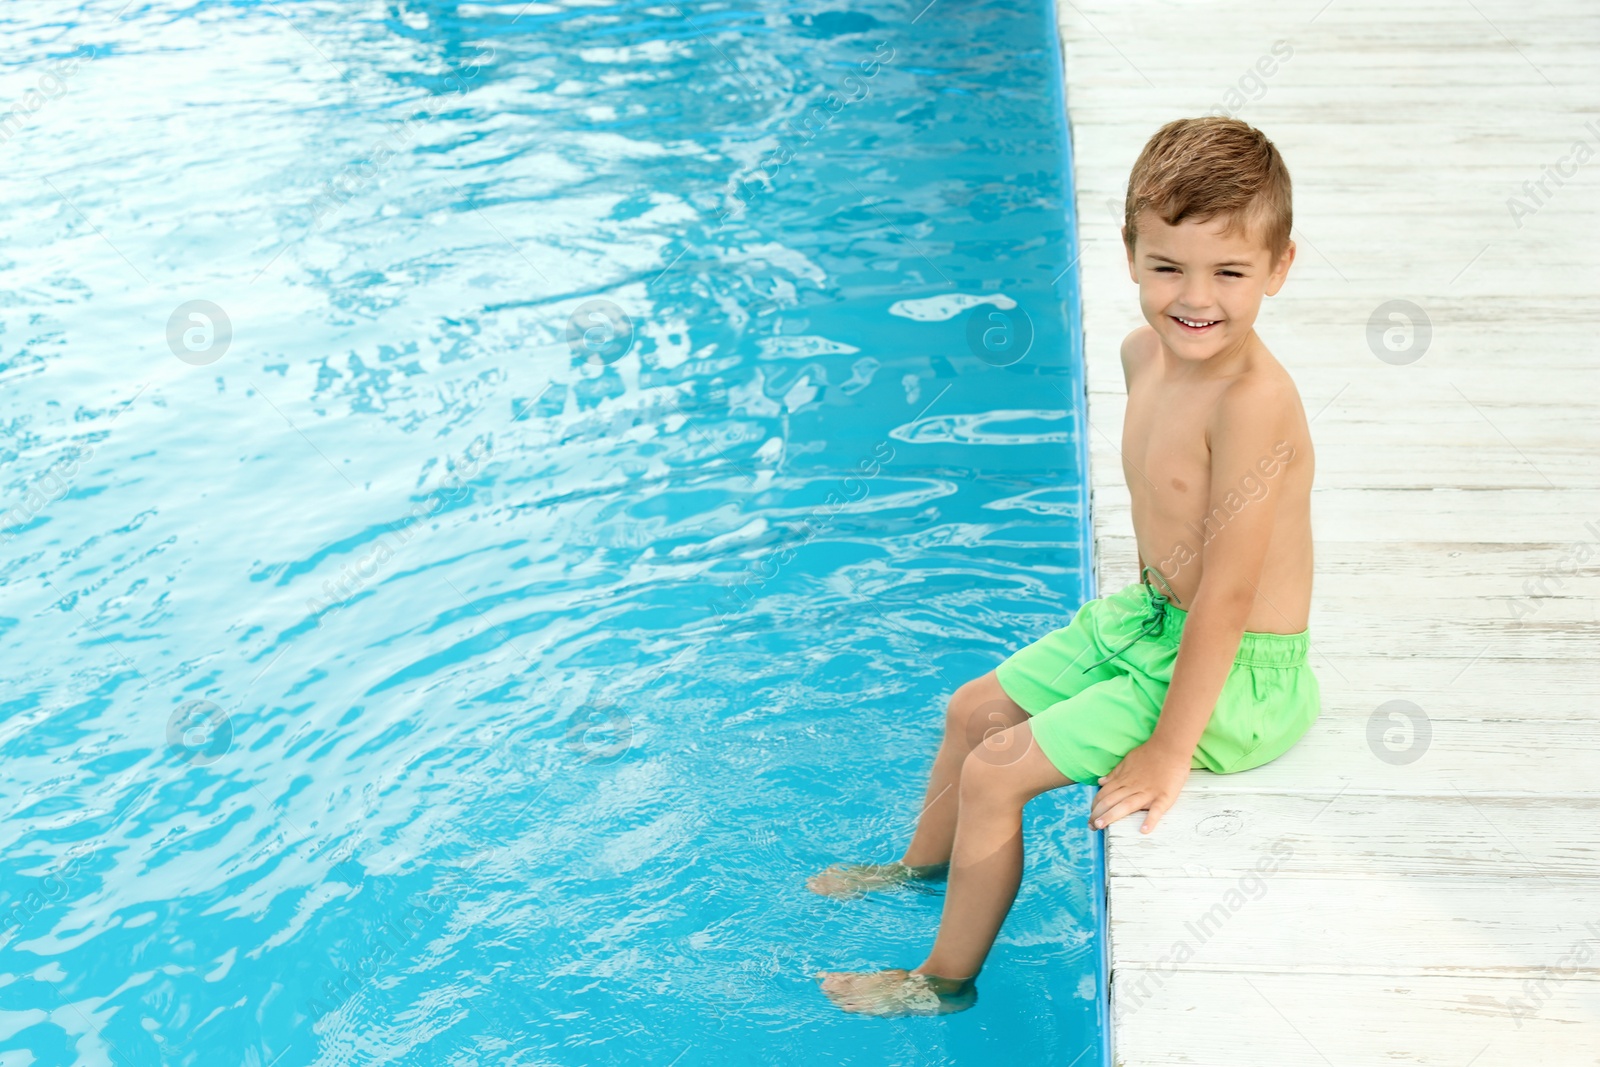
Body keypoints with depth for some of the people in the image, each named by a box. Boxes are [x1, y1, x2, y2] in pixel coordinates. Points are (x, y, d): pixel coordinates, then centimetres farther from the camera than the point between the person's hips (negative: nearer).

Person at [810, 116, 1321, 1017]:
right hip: (1148, 617, 9)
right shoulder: (1146, 352, -5)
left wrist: (1169, 752, -24)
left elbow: (1227, 591, -28)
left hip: (1233, 675, -9)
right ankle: (921, 869, 47)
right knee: (975, 709, 19)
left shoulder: (1255, 400, -31)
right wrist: (1145, 601, 16)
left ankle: (946, 982, 16)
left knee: (995, 772, -7)